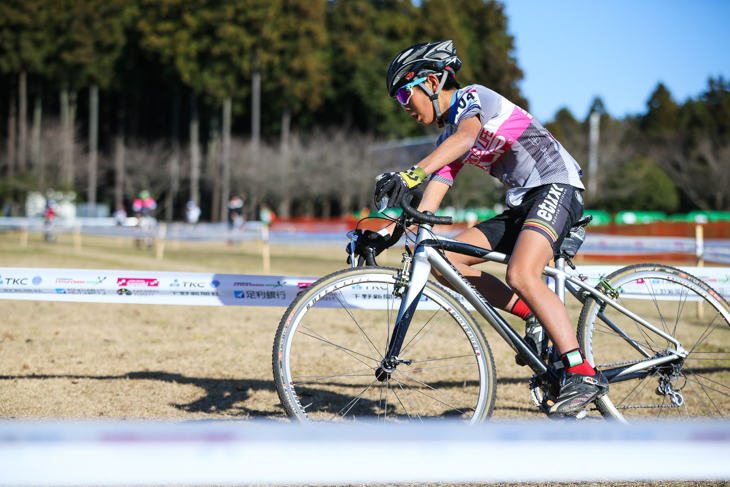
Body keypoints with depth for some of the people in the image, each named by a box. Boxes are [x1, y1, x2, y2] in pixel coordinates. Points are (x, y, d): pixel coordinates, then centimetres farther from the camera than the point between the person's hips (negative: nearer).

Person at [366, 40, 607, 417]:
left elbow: (465, 136, -30)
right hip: (522, 203, 9)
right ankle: (535, 316, 0)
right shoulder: (447, 141, 18)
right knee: (444, 262, -4)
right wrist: (385, 234, -3)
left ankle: (582, 375, -28)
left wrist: (411, 174, -44)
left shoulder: (474, 96, -6)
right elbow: (426, 208, 11)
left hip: (556, 184, -9)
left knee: (520, 275, -31)